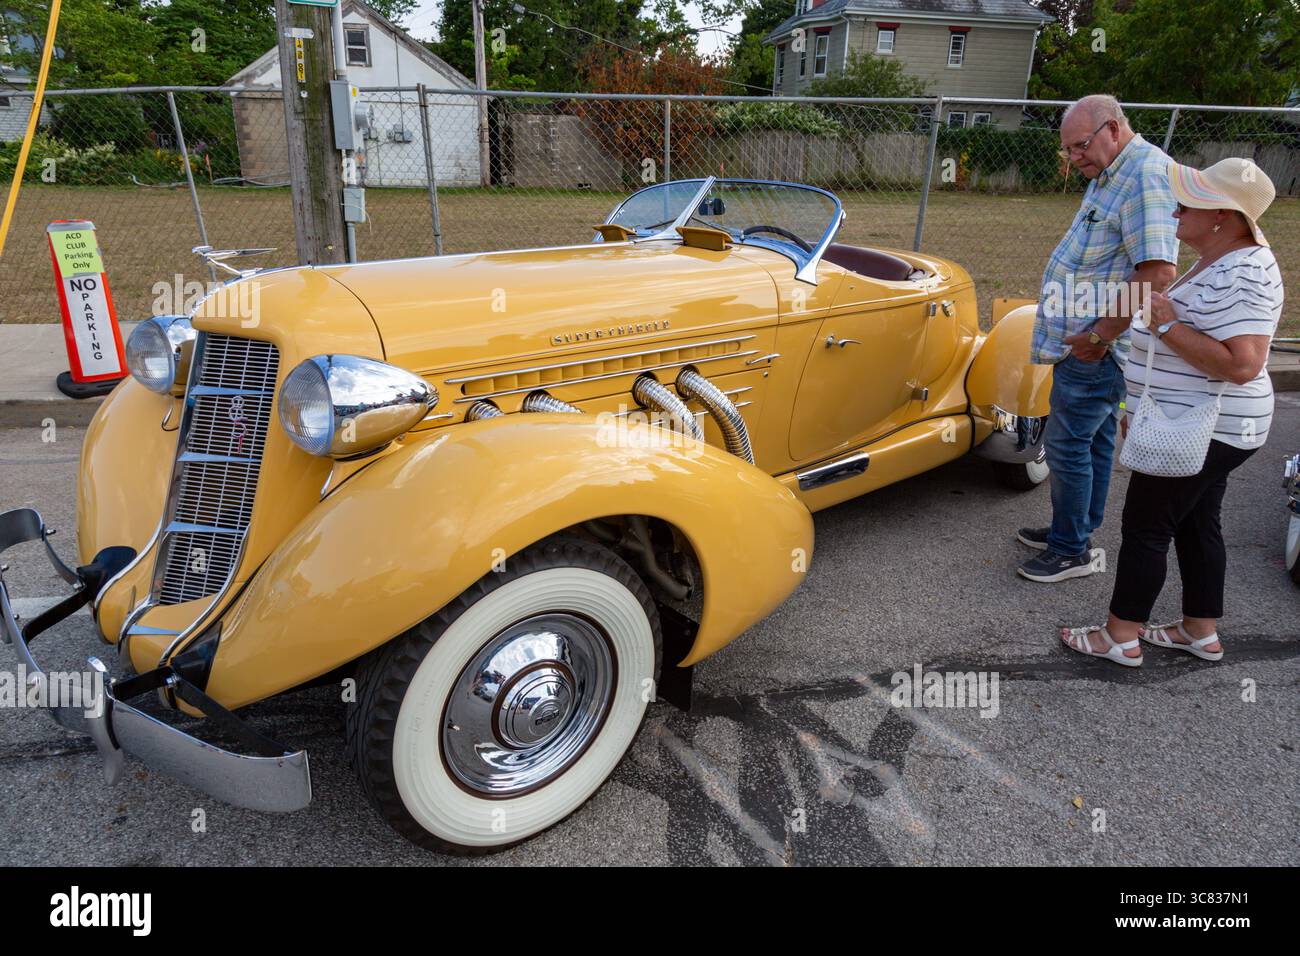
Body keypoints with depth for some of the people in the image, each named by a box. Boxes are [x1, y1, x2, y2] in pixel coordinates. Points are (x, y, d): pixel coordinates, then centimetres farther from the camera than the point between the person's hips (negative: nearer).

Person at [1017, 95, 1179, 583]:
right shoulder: (1110, 174, 14)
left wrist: (1099, 336, -22)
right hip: (1088, 343, 10)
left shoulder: (1147, 173, -18)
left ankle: (1072, 551, 10)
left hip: (1096, 350, -10)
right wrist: (1093, 337, 16)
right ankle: (1076, 530, 32)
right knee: (1094, 440, 18)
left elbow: (1158, 272, -27)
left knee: (1067, 445, -3)